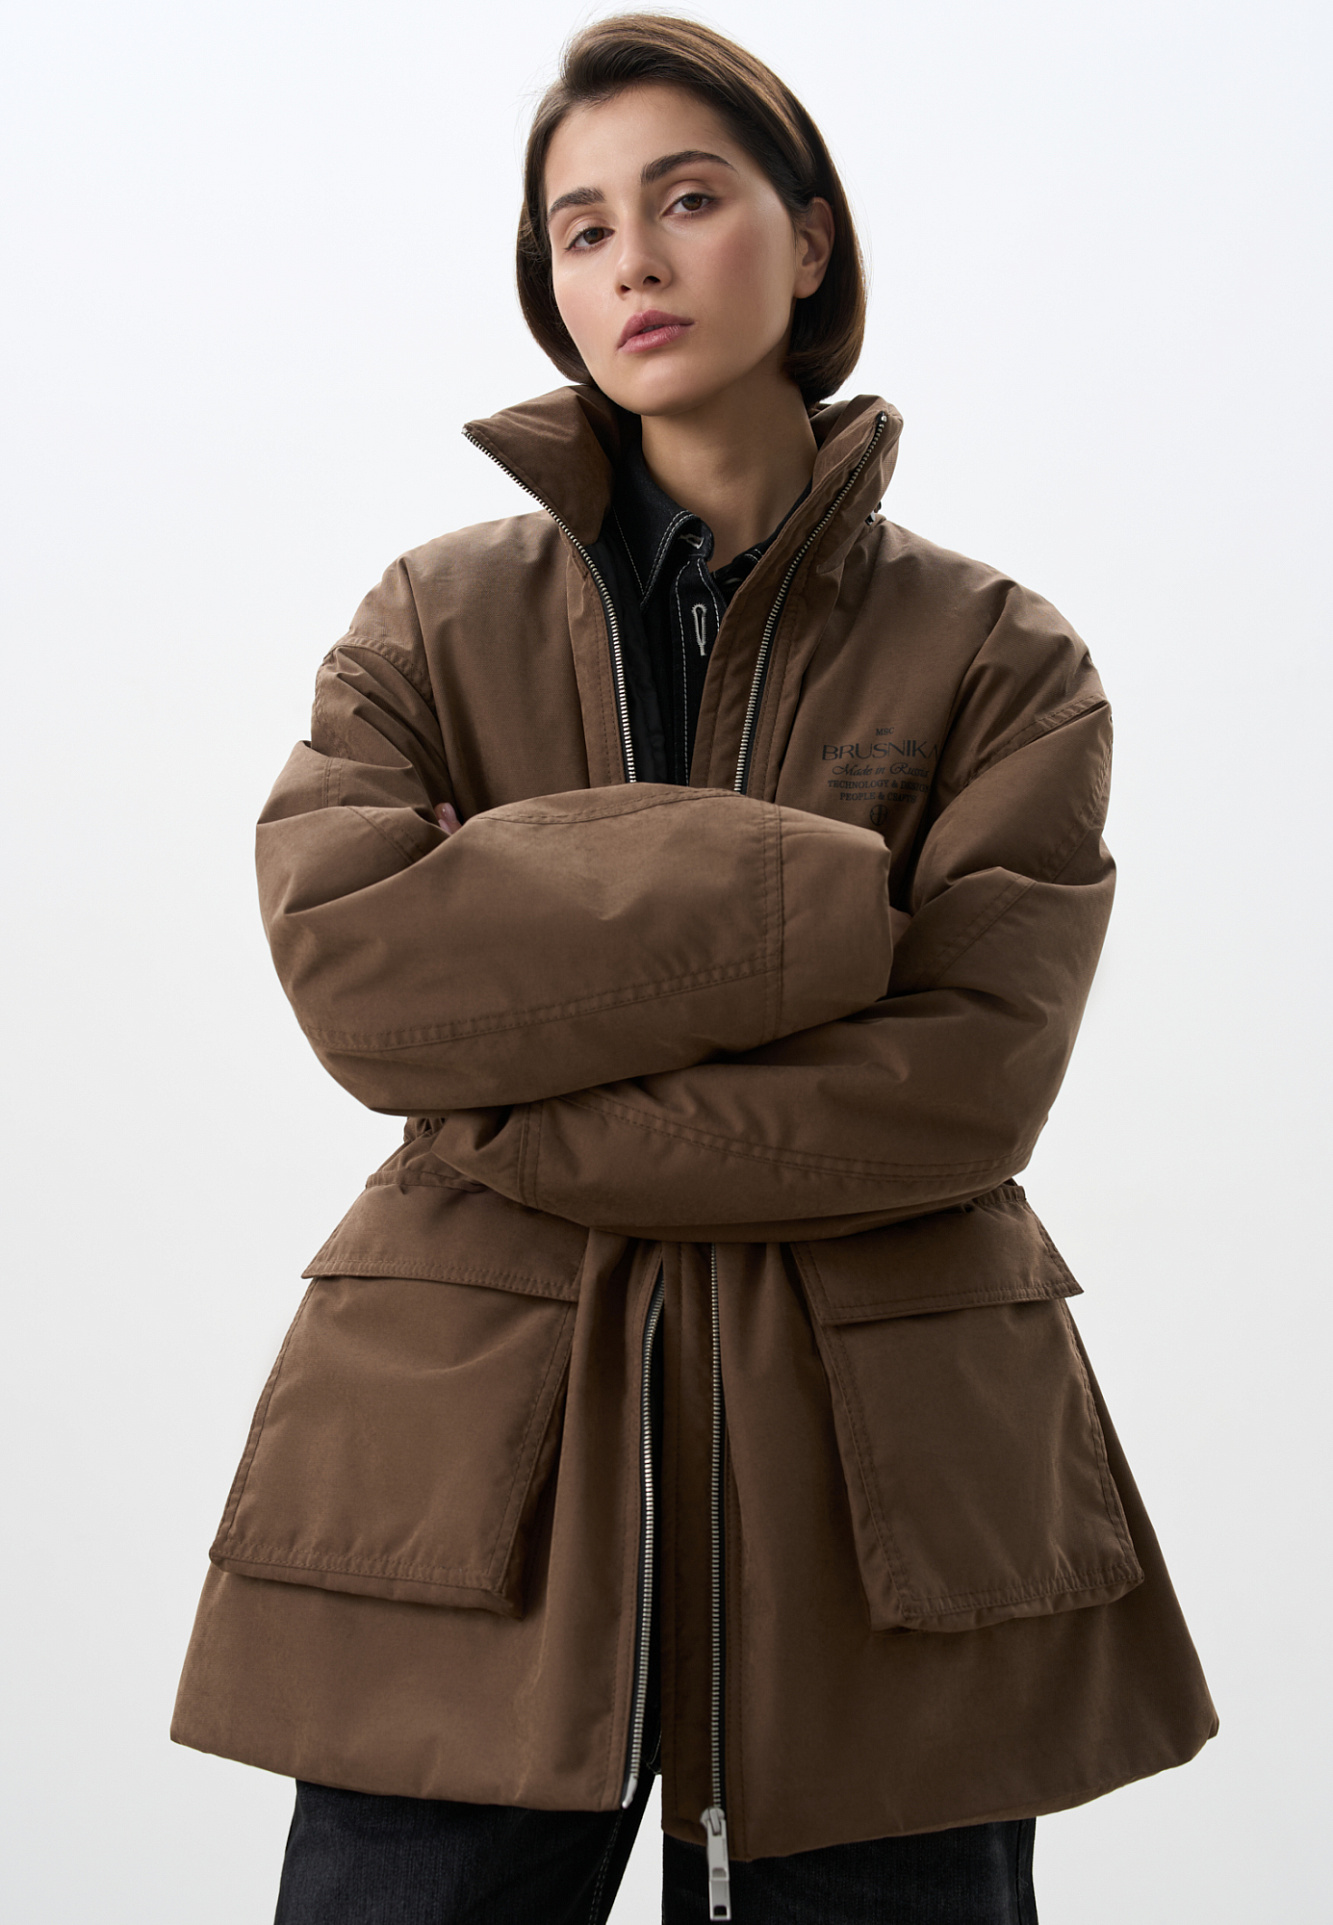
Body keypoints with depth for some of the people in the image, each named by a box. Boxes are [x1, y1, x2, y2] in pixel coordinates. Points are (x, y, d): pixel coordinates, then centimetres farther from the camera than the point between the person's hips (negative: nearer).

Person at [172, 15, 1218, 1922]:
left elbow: (966, 1083, -10)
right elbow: (346, 955, -10)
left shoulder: (1004, 663, 3)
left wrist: (501, 1119, -11)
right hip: (472, 1472, 1)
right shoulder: (434, 619, 8)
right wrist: (818, 912, -14)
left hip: (885, 1484, 0)